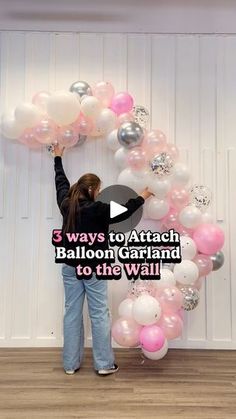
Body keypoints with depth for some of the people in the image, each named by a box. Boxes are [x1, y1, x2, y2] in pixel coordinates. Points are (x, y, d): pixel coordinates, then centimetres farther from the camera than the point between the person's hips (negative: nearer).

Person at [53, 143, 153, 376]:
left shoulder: (66, 204, 2)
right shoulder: (96, 209, -15)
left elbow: (61, 182, 19)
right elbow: (123, 212, -4)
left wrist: (58, 158, 34)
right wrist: (142, 197, 11)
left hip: (70, 267, 6)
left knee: (72, 313, 10)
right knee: (99, 315, 3)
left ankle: (70, 363, 20)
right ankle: (104, 364, 13)